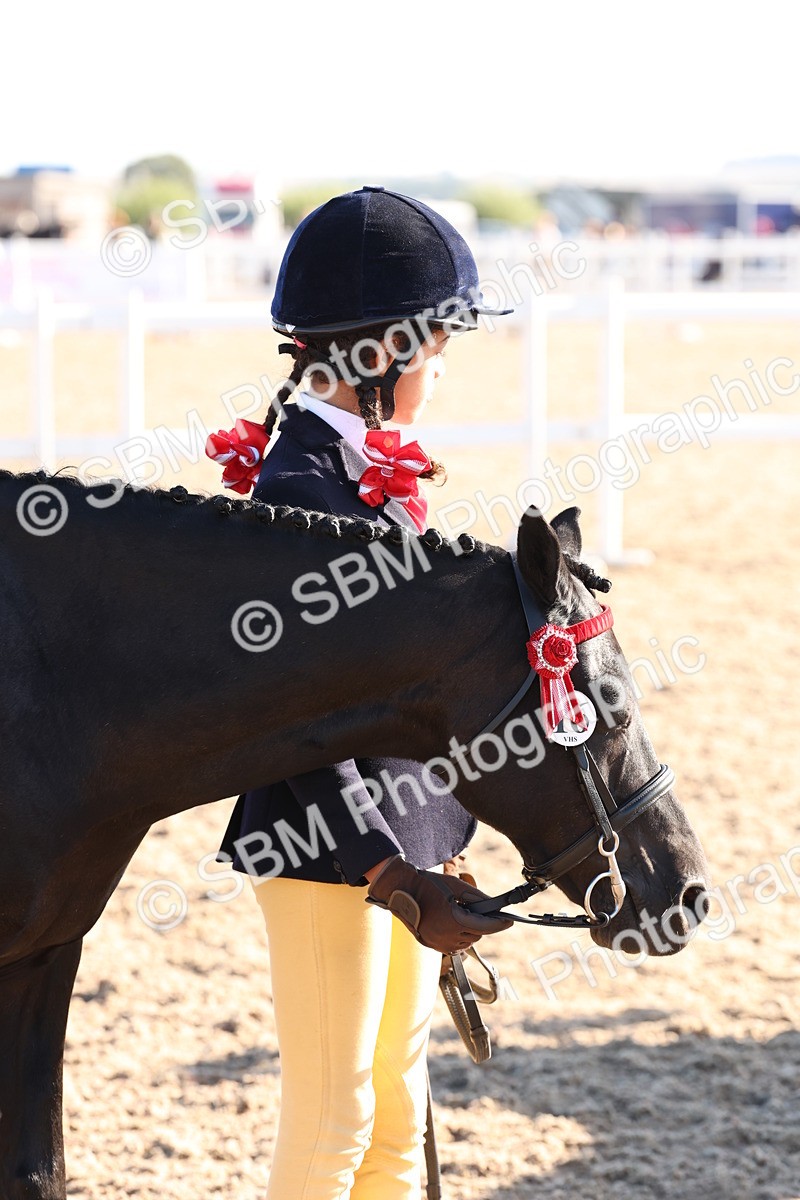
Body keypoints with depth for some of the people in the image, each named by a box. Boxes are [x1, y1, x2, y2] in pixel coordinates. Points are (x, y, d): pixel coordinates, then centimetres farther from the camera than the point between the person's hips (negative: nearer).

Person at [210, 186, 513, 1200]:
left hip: (401, 831, 9)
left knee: (398, 1107, 17)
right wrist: (389, 871, -27)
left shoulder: (365, 468, 8)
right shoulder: (301, 486, -20)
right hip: (330, 847, -9)